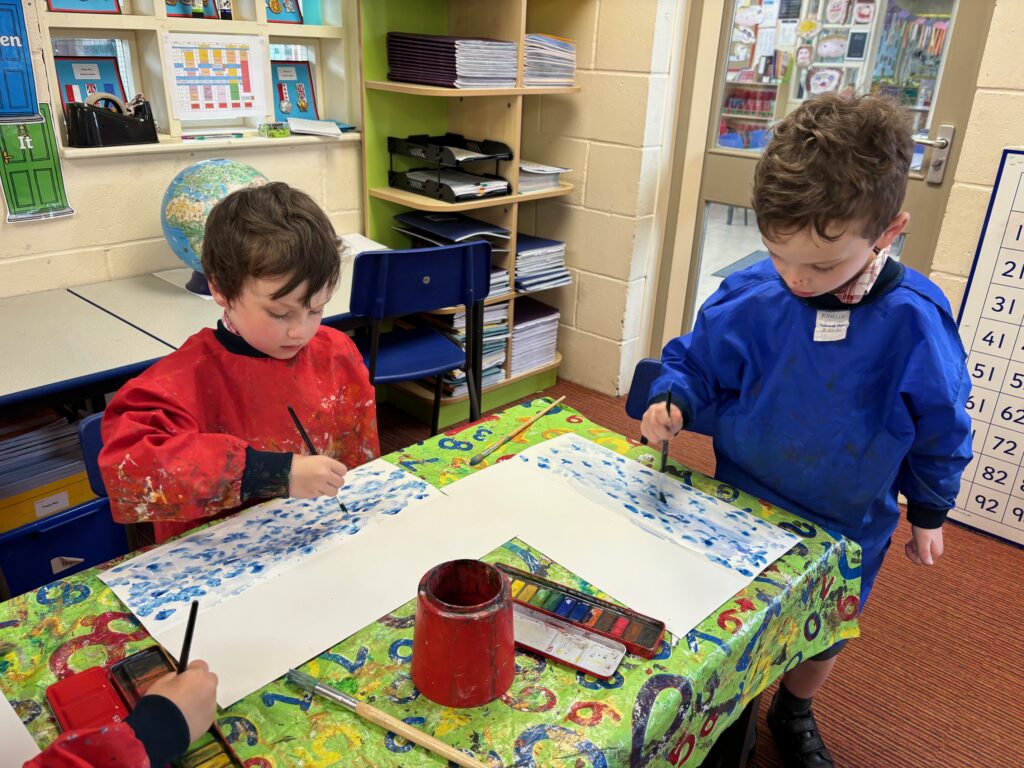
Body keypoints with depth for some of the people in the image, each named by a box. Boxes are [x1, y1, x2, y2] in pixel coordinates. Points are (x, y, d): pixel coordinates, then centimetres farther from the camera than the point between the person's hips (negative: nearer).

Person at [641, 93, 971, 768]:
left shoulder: (915, 320, -22)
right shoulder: (748, 299, -22)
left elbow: (940, 427, -6)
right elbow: (694, 365, -5)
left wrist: (928, 513, 6)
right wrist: (673, 404, -27)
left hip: (848, 529, 1)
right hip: (740, 509, 0)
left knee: (825, 637, 25)